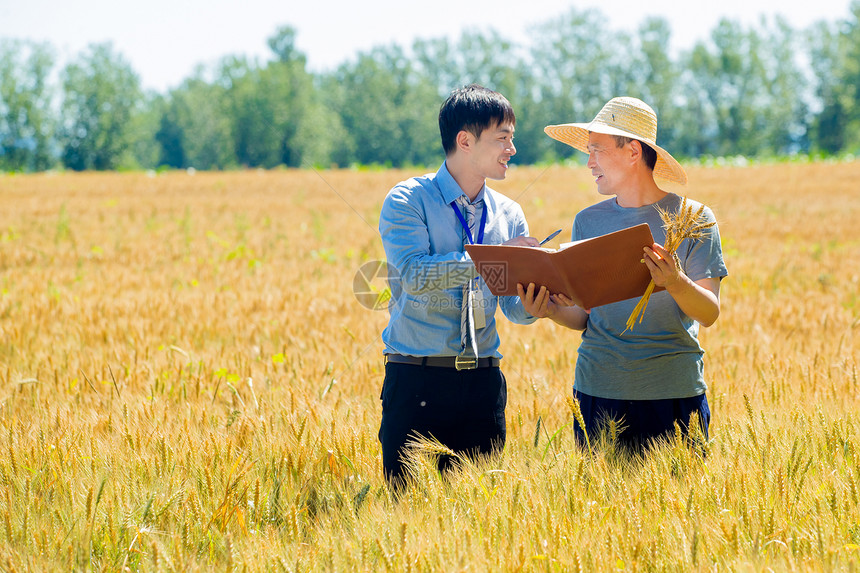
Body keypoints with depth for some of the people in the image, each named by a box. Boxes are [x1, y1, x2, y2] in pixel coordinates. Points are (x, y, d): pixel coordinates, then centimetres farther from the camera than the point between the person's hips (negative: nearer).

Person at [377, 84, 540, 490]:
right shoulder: (408, 201, -3)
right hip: (416, 379, -5)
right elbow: (414, 274, -20)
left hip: (483, 380, 5)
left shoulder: (507, 214, 13)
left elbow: (516, 309, 8)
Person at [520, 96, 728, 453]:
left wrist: (676, 284, -25)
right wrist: (553, 311, -11)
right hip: (599, 393, 2)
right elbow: (583, 315, 9)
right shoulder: (587, 222, 8)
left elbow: (710, 314, -6)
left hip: (675, 394, -2)